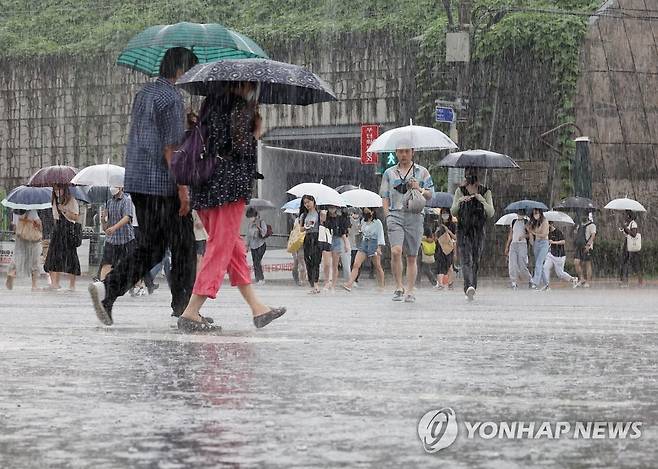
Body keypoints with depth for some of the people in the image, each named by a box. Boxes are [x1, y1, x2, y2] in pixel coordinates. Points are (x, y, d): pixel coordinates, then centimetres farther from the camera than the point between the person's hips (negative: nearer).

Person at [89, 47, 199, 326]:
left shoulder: (143, 94, 15)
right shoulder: (171, 98, -12)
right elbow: (171, 147, -18)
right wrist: (183, 187, -18)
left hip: (138, 182, 8)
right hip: (164, 185, -8)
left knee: (150, 249, 10)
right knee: (183, 248, 4)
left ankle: (107, 289, -8)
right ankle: (183, 310, 10)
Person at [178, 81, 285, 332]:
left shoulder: (211, 102, 13)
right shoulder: (240, 107, -9)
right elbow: (241, 147, -16)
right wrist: (256, 133, 1)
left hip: (205, 187, 8)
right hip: (230, 185, -8)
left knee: (234, 247, 14)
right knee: (221, 248, -5)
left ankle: (257, 308, 21)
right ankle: (191, 312, -10)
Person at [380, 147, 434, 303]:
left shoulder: (422, 172, 12)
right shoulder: (389, 173, 15)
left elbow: (430, 195, 10)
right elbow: (385, 196, 13)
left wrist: (419, 189, -9)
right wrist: (387, 214, 1)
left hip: (414, 216, 0)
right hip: (395, 214, 0)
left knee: (412, 256, 2)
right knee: (396, 251, -20)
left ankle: (410, 291, 8)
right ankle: (399, 286, -9)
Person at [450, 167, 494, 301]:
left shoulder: (485, 192, 6)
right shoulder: (460, 191, 6)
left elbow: (491, 213, -3)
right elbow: (453, 212, 1)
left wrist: (482, 200, -18)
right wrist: (460, 201, -18)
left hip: (478, 231, 1)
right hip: (463, 230, -1)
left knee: (475, 261, 3)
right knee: (466, 260, -16)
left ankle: (470, 289, 9)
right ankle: (470, 287, -31)